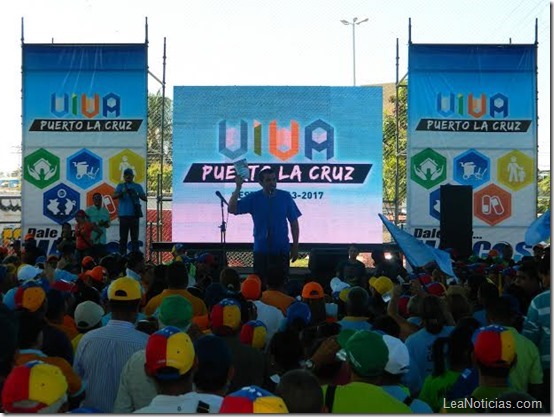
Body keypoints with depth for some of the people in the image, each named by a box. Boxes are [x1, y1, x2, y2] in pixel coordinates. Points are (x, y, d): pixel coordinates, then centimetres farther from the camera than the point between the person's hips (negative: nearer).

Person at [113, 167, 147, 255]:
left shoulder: (138, 186, 11)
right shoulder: (120, 186, 9)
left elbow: (145, 199, 3)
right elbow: (114, 196, -6)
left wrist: (137, 195, -17)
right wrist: (122, 193, -26)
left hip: (134, 215, 1)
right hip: (123, 215, -1)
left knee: (135, 237, 1)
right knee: (123, 237, 0)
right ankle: (122, 256, 3)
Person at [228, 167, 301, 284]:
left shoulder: (285, 197, -4)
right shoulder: (253, 198, -3)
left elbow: (294, 222, 1)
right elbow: (232, 209, -14)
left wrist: (295, 246, -1)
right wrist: (238, 187, -23)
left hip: (281, 250, 0)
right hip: (261, 250, 1)